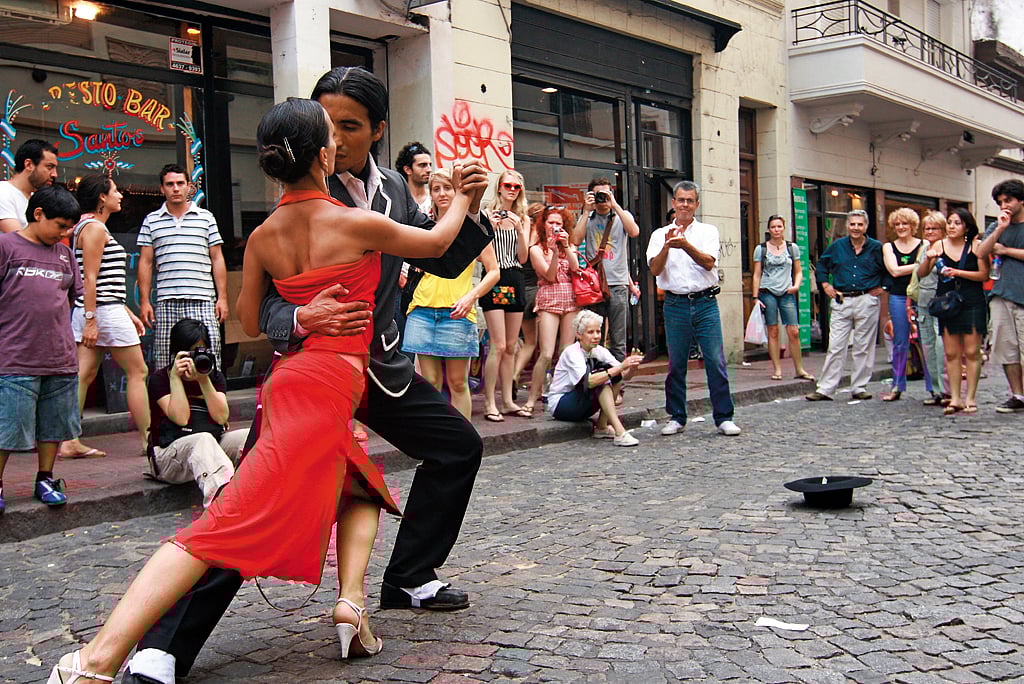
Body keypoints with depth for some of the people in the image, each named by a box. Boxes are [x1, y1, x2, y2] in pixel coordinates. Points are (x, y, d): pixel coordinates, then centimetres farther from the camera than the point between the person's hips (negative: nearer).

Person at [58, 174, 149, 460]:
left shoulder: (91, 227, 21)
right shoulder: (94, 227, -10)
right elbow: (90, 278, -17)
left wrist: (129, 314, 22)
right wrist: (91, 320, -21)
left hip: (90, 312, 10)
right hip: (104, 311, -10)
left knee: (83, 376, 5)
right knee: (137, 372, -2)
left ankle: (69, 442, 4)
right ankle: (147, 439, 1)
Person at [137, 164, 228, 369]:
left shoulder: (206, 218, 12)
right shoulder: (151, 221, 12)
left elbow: (217, 259, 11)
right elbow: (145, 263, 12)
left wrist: (222, 298, 3)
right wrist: (144, 301, 4)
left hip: (202, 300, -1)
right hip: (166, 302, 1)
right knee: (165, 364, 0)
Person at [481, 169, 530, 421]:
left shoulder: (523, 219, 12)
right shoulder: (487, 215, -1)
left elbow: (523, 258, 4)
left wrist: (519, 229, -8)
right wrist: (490, 228, -17)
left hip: (515, 281, 5)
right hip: (494, 279, -5)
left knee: (511, 346, 8)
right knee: (498, 346, -12)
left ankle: (507, 400, 14)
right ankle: (489, 402, -6)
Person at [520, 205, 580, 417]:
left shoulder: (569, 246, 17)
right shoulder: (536, 249, 6)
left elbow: (575, 268, -1)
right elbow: (550, 275, -4)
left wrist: (566, 246, -10)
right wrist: (554, 251, -14)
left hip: (571, 300, 4)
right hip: (549, 301, -4)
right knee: (547, 354, -13)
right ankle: (531, 400, -8)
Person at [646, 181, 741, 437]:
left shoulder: (708, 231, 8)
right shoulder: (660, 234, 10)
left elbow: (708, 262, -8)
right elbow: (655, 269, -3)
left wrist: (686, 245, -23)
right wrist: (667, 246, -19)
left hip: (705, 302, -1)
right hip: (675, 303, 1)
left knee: (716, 362, -4)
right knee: (676, 364, 4)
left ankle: (724, 417, 2)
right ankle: (676, 417, 14)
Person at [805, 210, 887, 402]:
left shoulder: (876, 248, 2)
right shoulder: (837, 246, 7)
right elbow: (821, 266, 20)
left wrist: (883, 287, 3)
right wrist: (825, 285, 10)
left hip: (867, 301, -1)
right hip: (842, 302, 1)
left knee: (863, 347, 4)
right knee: (835, 347, 0)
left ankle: (860, 388, 13)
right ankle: (825, 389, 2)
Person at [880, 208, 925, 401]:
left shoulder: (924, 245, 6)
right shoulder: (888, 247, 12)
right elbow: (894, 270, -1)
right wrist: (918, 266, -7)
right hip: (898, 298, 2)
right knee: (900, 343, 5)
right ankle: (897, 387, 11)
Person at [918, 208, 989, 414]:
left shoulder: (976, 246, -1)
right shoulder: (939, 246, 5)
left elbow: (984, 275, -7)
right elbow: (920, 274, 5)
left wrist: (957, 272, -14)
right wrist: (928, 259, -13)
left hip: (972, 303, -2)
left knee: (971, 352, -2)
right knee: (951, 353, 2)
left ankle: (970, 398, 4)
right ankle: (954, 399, 7)